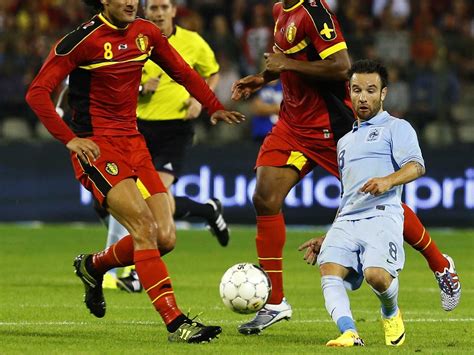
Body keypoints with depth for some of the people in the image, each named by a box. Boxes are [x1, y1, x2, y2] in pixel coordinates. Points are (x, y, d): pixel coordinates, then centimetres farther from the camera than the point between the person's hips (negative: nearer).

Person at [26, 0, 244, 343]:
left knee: (165, 237, -2)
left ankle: (94, 266, 26)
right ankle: (175, 322, -21)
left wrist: (214, 107, 11)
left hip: (133, 141, 7)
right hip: (96, 146, -7)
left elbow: (182, 71, 22)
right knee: (144, 226, -21)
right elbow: (37, 92, -12)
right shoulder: (82, 40, -12)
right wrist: (70, 139, -19)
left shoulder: (146, 33, 7)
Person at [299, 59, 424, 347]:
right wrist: (324, 240, 30)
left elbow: (417, 167, -5)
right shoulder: (345, 141, 33)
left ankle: (391, 313, 4)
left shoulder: (396, 127, 13)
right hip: (345, 223, 6)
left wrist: (388, 181, -25)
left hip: (382, 217, -6)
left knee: (377, 275, -29)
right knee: (330, 271, -25)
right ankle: (349, 333, -40)